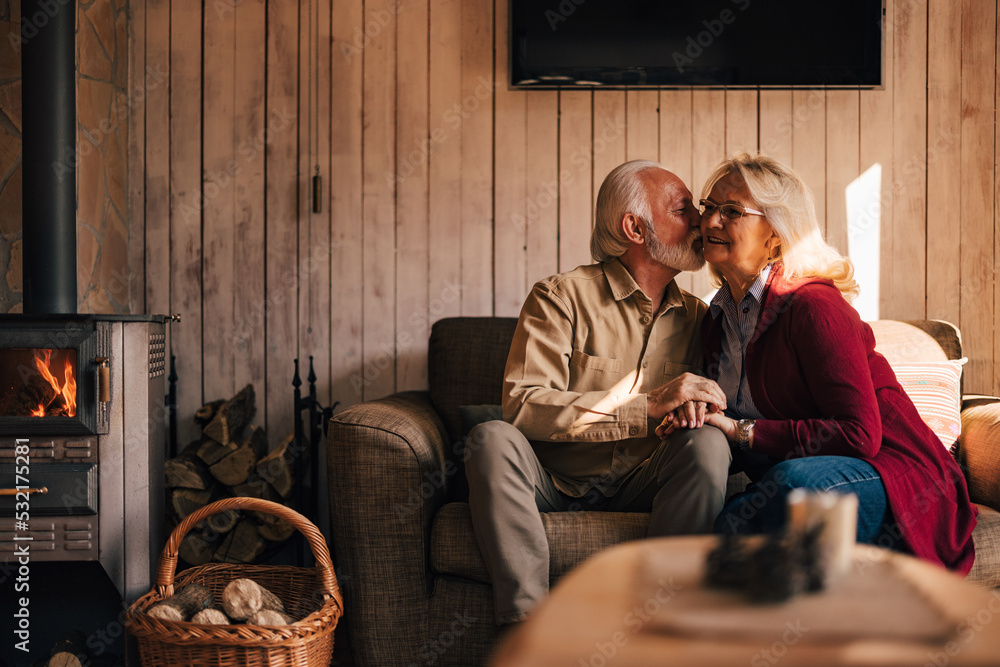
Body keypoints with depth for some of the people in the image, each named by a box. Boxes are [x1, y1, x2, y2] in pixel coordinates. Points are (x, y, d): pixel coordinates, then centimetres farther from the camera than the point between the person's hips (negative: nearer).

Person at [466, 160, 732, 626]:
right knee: (493, 438, -31)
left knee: (709, 444, -25)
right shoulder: (561, 297, -6)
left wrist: (694, 405, -11)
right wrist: (649, 406, -24)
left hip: (639, 490, 3)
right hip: (556, 485, -3)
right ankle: (527, 620, -35)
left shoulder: (695, 316, 11)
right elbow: (522, 405, -19)